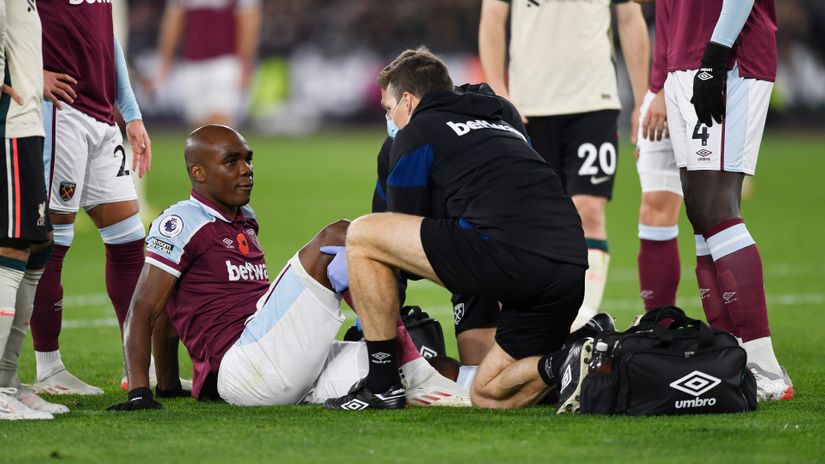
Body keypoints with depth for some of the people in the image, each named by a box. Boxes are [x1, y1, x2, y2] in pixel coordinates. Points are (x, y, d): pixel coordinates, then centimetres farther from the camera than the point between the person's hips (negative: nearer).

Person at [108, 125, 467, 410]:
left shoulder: (245, 221, 26)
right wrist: (138, 392, -13)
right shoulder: (183, 222, 0)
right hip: (241, 368, -8)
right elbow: (142, 312, -4)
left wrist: (168, 386, 34)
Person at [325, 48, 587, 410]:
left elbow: (403, 226, 17)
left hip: (510, 253, -7)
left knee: (361, 235, 7)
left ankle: (382, 385, 7)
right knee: (488, 395, 20)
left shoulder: (416, 132, 13)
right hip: (573, 268, 8)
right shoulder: (505, 128, 34)